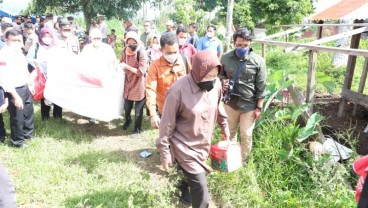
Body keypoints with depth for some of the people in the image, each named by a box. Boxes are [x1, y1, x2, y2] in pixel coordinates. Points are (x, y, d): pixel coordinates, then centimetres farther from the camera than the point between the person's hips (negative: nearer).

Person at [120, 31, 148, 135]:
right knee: (127, 106, 19)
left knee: (138, 108, 8)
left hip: (139, 84, -5)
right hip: (128, 82, 5)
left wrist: (127, 66, -22)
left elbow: (141, 72, -24)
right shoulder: (125, 51, -2)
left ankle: (137, 128, 28)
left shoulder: (142, 53, -19)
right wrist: (121, 66, -4)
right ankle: (127, 120, 50)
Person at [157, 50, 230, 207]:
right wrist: (164, 152, -11)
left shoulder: (216, 84, -10)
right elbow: (167, 124, -16)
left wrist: (224, 127, 21)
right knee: (200, 185, -4)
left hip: (204, 144, 5)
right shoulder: (179, 90, -26)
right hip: (184, 146, -5)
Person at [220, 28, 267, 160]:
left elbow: (261, 87, -8)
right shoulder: (226, 58, -5)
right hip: (230, 102, 3)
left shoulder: (258, 61, -13)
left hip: (249, 105, -3)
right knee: (230, 132, 20)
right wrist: (223, 81, -11)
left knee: (246, 135, 10)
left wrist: (259, 107, -8)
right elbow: (220, 75, 13)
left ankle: (243, 161, 31)